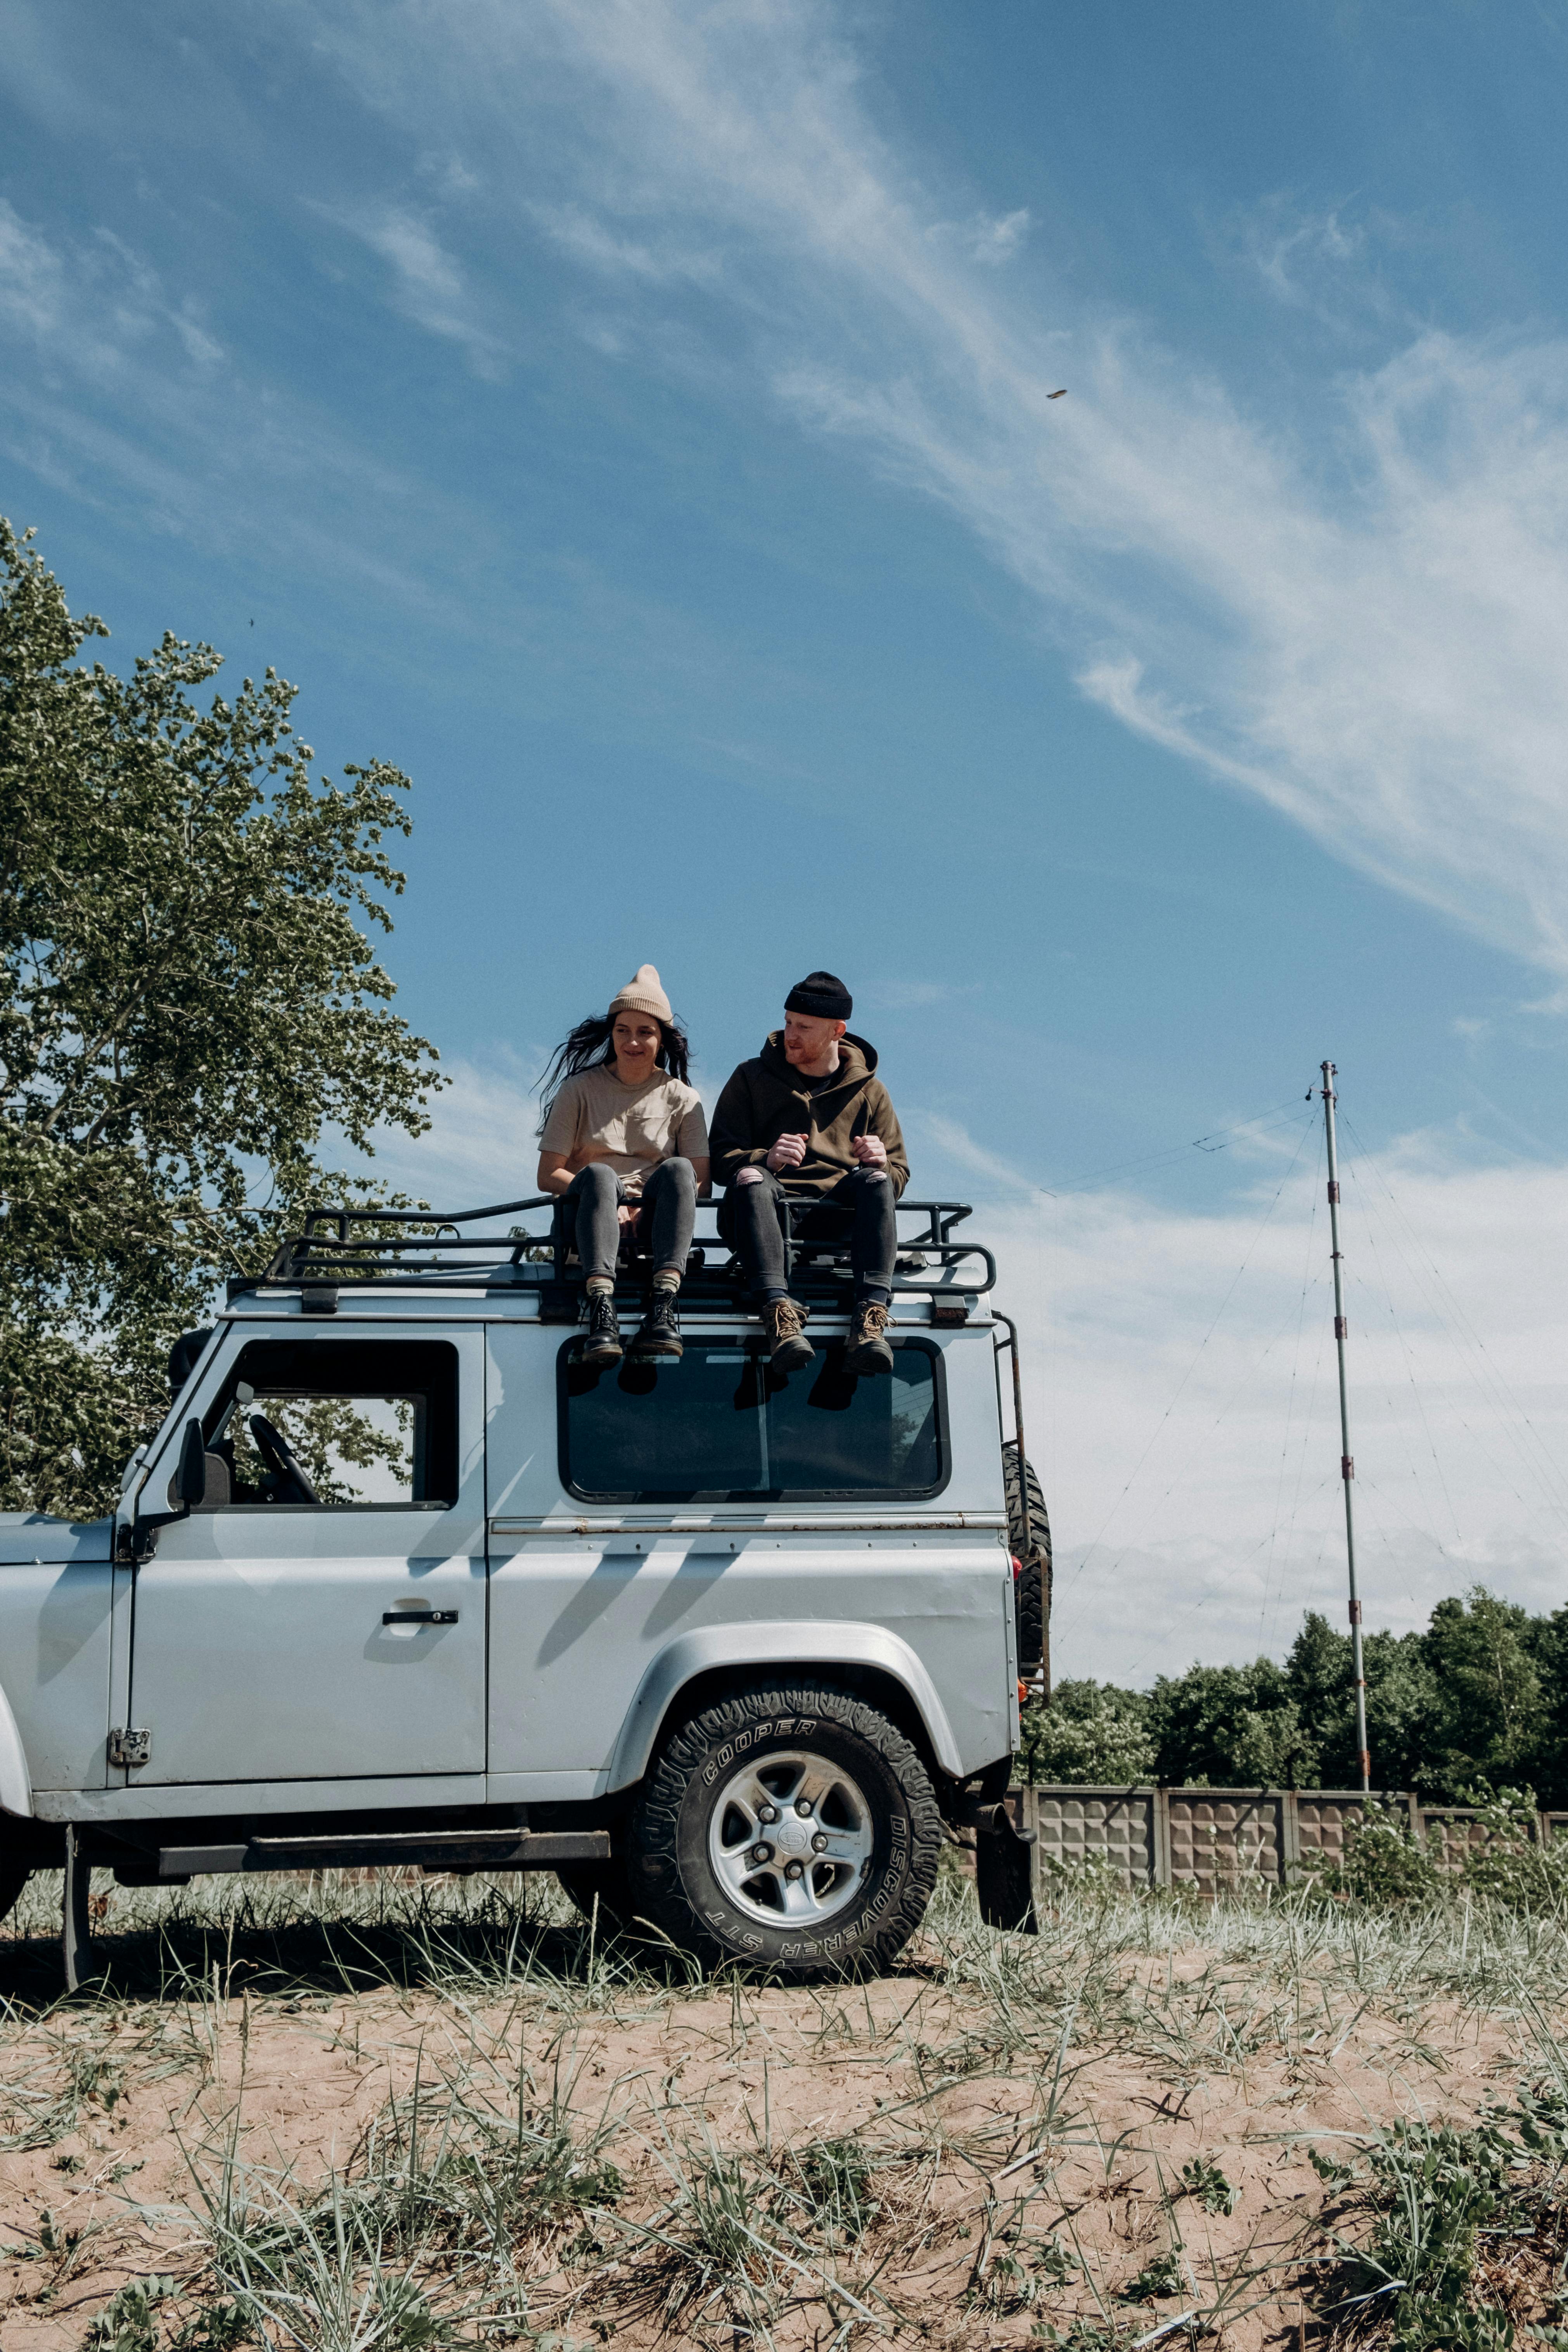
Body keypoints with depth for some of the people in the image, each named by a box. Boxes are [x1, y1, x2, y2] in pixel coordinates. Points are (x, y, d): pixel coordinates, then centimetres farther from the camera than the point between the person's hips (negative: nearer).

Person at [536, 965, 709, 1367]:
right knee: (598, 1173, -34)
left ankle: (663, 1310, -47)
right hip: (590, 1218, -1)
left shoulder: (682, 1099, 14)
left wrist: (645, 1206, -16)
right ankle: (602, 1314, -54)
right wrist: (610, 1196, -14)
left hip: (651, 1226, 1)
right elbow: (548, 1175, 4)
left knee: (678, 1168, -30)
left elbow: (700, 1182, 4)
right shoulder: (579, 1090, 10)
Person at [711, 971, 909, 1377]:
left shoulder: (870, 1092, 19)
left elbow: (898, 1174, 17)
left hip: (837, 1216, 1)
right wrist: (764, 1160, -18)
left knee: (876, 1181, -30)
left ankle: (871, 1315, -46)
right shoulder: (752, 1078, 15)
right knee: (750, 1178, -34)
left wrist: (880, 1164, -9)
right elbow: (721, 1156, 4)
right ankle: (779, 1310, -53)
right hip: (769, 1209, -1)